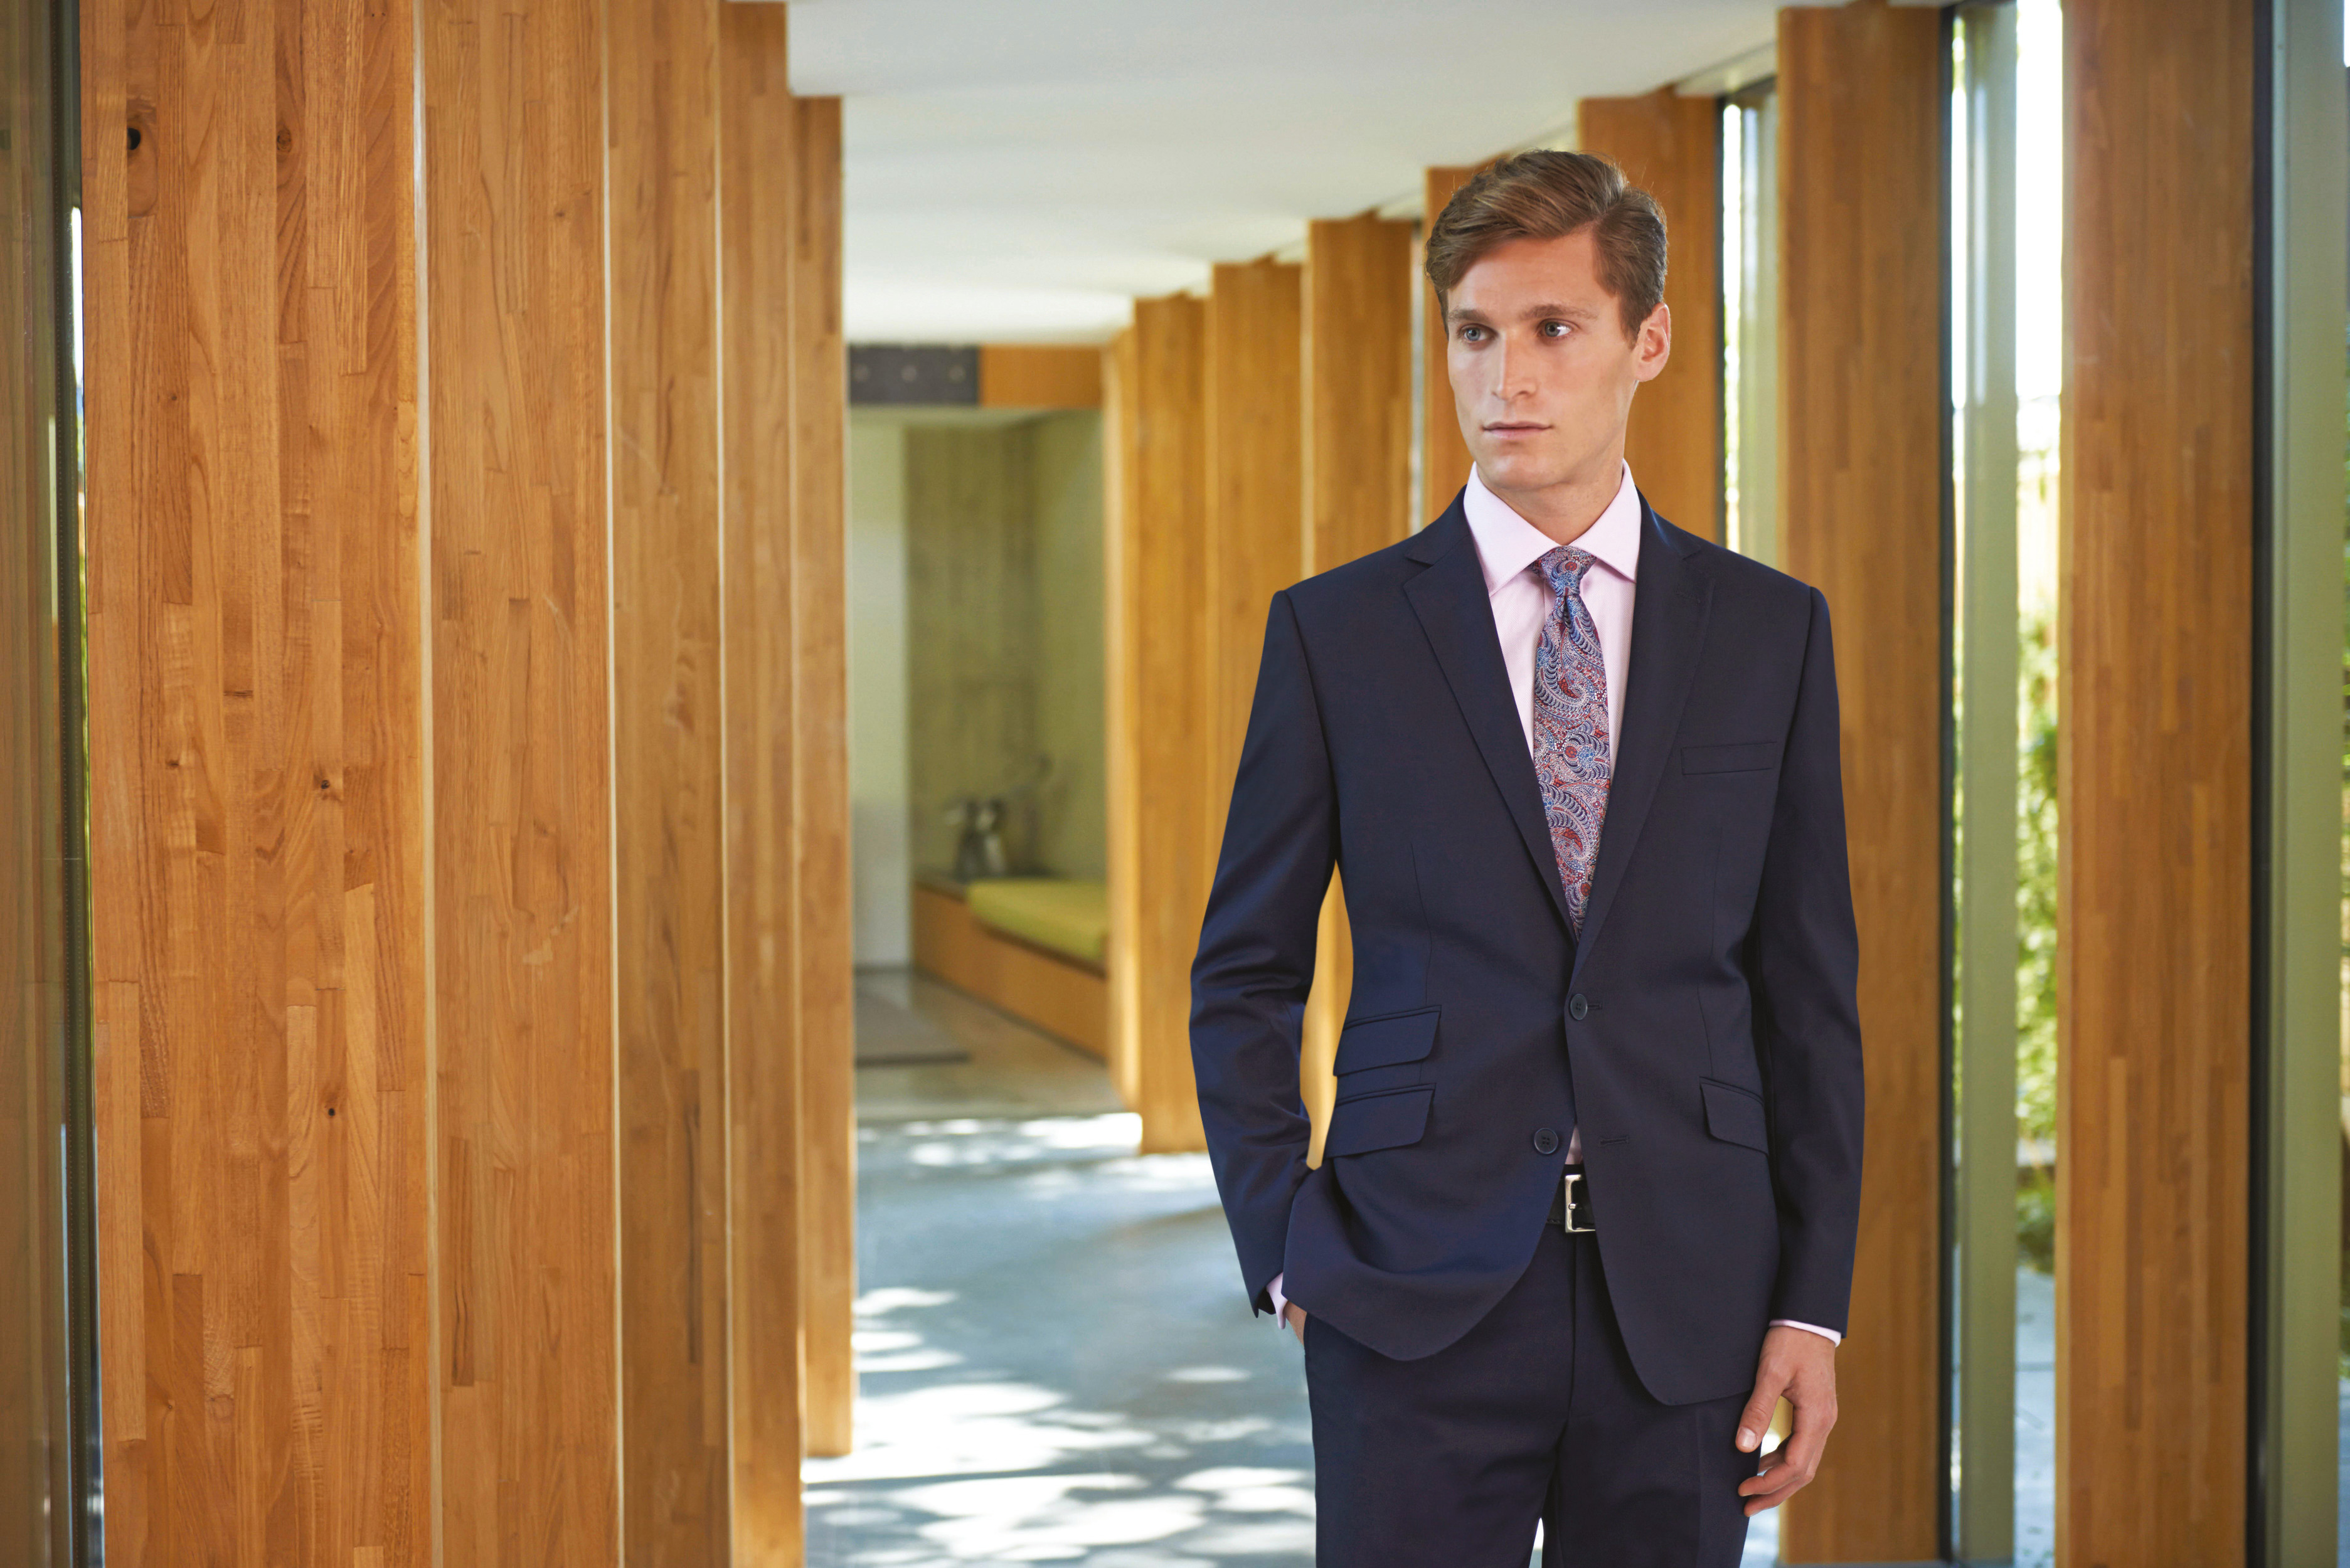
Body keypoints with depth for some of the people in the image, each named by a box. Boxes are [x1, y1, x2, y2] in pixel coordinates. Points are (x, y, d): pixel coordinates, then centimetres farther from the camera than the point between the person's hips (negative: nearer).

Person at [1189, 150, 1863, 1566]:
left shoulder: (1770, 630, 6)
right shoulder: (1336, 631, 3)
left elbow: (1809, 994, 7)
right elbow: (1244, 982, 6)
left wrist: (1814, 1301, 2)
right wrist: (1283, 1254, -3)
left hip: (1683, 1300, 1)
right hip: (1416, 1296, -1)